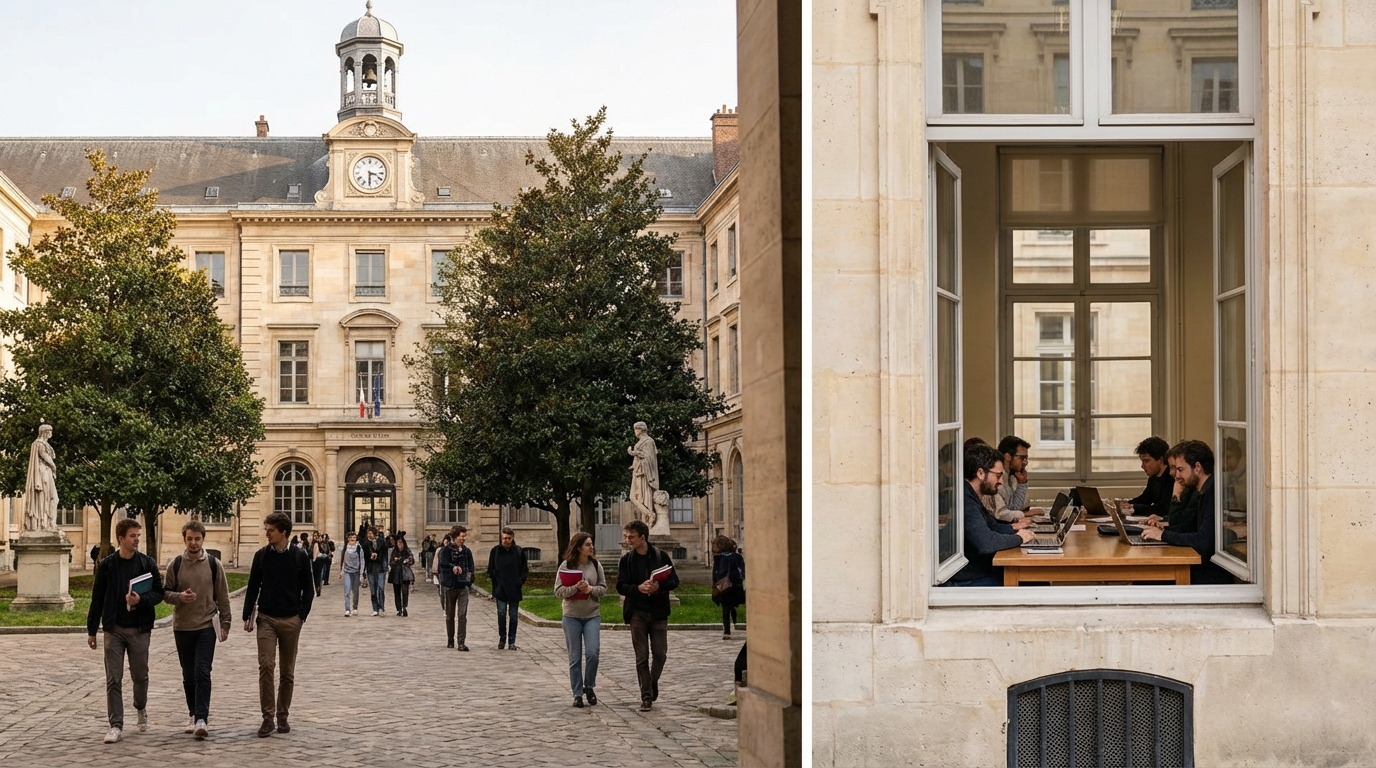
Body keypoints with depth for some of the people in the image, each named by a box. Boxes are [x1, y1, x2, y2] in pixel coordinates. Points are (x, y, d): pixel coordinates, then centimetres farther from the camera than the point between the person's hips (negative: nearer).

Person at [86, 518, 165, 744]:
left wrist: (141, 600, -21)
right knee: (114, 680, -3)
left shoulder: (147, 563, 0)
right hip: (114, 629, 0)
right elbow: (97, 598, 4)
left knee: (140, 675, 11)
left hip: (139, 629, 0)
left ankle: (141, 708, 40)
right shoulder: (107, 564, 0)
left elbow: (158, 593, -1)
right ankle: (116, 726, 0)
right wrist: (91, 630, 4)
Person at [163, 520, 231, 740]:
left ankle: (202, 719, -15)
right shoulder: (175, 565, 2)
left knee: (202, 673, -12)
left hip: (206, 626, -2)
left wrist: (225, 623, 3)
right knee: (189, 676, 9)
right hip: (182, 627, 2)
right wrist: (179, 597, -16)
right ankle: (194, 715, 22)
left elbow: (222, 596, 5)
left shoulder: (213, 565, 0)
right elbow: (165, 592, 6)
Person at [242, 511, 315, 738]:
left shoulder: (300, 556, -2)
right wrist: (248, 616, 1)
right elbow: (253, 587, 6)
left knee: (288, 671, 7)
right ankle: (267, 717, -7)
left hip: (291, 621, 0)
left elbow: (308, 589, 3)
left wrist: (302, 615, -4)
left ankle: (283, 715, 18)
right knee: (265, 666, -11)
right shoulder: (261, 556, 2)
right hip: (266, 619, 0)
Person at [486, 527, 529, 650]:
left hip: (514, 589, 0)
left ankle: (512, 641, 11)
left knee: (513, 615, 4)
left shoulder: (519, 551, 1)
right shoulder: (495, 551, 3)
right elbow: (490, 569, 10)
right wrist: (493, 579, -3)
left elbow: (525, 569, 7)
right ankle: (502, 638, 14)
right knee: (501, 614, 0)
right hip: (500, 589, 0)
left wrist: (520, 581, -5)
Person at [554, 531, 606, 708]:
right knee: (575, 658, 4)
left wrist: (591, 589, -15)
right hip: (572, 616, -1)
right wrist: (576, 588, -21)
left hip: (592, 615, 1)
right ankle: (577, 694, 14)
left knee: (593, 652, -10)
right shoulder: (567, 565, -5)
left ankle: (589, 687, 12)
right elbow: (558, 591, -7)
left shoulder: (595, 564, 2)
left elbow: (603, 588, 5)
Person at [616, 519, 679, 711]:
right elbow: (620, 586, -1)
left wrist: (659, 586, -19)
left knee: (660, 653, 2)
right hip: (637, 613, 0)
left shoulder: (661, 557, 1)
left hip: (658, 612, 0)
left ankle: (653, 681, 30)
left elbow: (674, 581, 0)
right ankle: (646, 697, 6)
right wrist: (638, 588, -20)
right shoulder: (626, 560, 3)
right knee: (641, 657, 1)